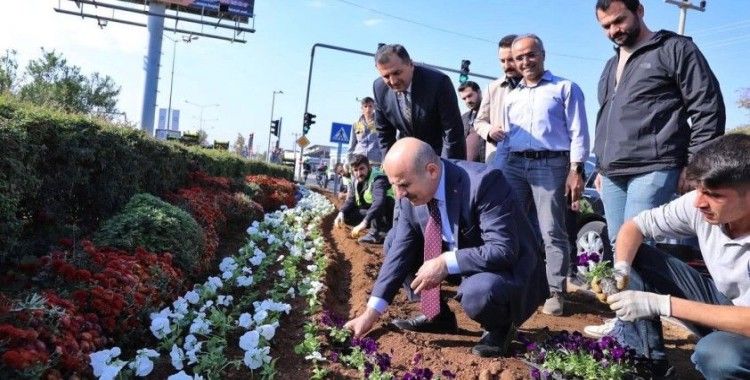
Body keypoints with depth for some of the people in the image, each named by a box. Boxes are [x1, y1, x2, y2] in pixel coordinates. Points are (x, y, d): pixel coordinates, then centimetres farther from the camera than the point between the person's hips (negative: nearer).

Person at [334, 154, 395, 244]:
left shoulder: (378, 179, -26)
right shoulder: (357, 181, 0)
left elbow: (379, 202, -41)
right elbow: (350, 200, 5)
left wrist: (364, 222, -50)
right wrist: (341, 212, -17)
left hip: (390, 215, -8)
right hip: (373, 214, 8)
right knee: (346, 215, -5)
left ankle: (375, 233, -24)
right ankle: (377, 229, -2)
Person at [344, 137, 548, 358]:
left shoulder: (483, 182, -31)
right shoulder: (412, 195, -10)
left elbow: (504, 250, -33)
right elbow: (401, 251, -6)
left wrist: (445, 263, -35)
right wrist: (371, 312, -10)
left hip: (508, 269, -6)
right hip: (462, 265, 7)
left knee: (478, 292, -38)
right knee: (394, 244, -1)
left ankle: (499, 327, -1)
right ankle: (437, 316, 14)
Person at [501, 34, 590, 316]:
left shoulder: (565, 88, 6)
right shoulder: (511, 96, 21)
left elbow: (578, 132, 0)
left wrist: (575, 171, -11)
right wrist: (498, 171, 15)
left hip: (551, 164, -5)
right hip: (515, 164, 5)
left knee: (551, 231, -4)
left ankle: (555, 292, 2)